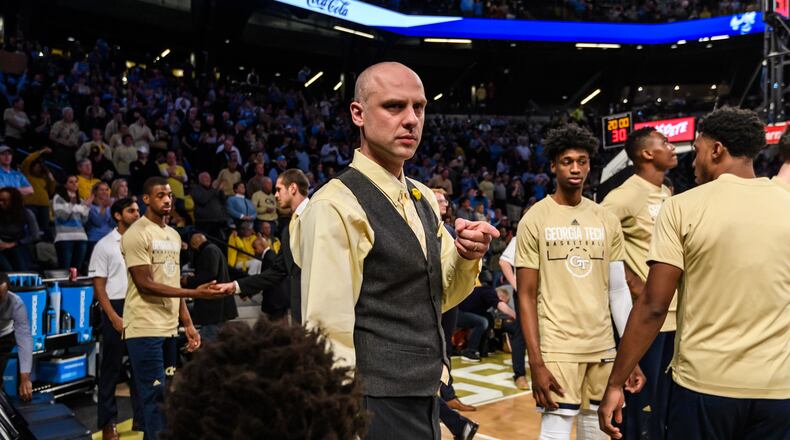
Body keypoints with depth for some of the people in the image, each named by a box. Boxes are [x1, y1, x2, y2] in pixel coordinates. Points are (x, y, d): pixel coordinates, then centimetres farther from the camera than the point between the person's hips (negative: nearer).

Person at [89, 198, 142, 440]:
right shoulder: (105, 245, -2)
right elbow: (99, 286, -4)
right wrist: (114, 317, -12)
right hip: (117, 308, -3)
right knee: (112, 367, 4)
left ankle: (141, 415, 17)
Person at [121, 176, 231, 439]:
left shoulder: (174, 235, 16)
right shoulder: (137, 234, -10)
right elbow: (145, 284, -17)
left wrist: (188, 324, 12)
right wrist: (195, 293, -21)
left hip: (169, 328, 8)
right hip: (145, 329, -8)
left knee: (166, 397, 11)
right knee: (155, 398, -6)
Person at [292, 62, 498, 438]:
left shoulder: (423, 199, 7)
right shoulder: (336, 206, -18)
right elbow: (328, 335, -20)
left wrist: (466, 256, -5)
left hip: (425, 398, 8)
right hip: (379, 406, -8)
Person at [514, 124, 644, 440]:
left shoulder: (607, 221, 7)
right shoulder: (535, 220, -4)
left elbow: (618, 290, 10)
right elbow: (526, 295, -5)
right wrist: (535, 361, -11)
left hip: (603, 347, 4)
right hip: (557, 347, -4)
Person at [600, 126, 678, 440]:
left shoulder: (668, 194, 14)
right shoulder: (626, 195, -13)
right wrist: (630, 282, -17)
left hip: (676, 309, 8)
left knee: (666, 391, 15)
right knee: (639, 391, 0)